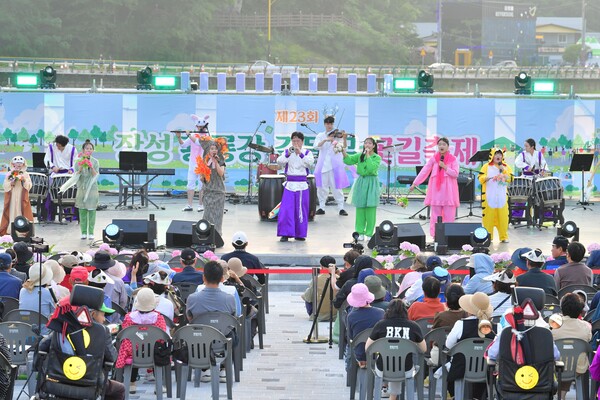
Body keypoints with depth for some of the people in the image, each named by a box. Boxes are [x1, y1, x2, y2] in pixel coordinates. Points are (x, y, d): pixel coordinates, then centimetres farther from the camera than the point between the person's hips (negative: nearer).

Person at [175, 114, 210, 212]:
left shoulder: (207, 136, -3)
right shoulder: (193, 136, 11)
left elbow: (198, 142, -21)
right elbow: (183, 145, 11)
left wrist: (189, 135, -19)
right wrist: (179, 137, -5)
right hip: (192, 163, 5)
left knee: (201, 185, -1)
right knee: (190, 184, 2)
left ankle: (201, 205, 6)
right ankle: (189, 205, 3)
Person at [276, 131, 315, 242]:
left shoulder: (307, 153, 6)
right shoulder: (287, 152, 8)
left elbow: (310, 162, -13)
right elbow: (280, 161, -8)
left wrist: (300, 153, -25)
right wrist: (288, 154, -24)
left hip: (302, 186, 0)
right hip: (289, 185, 0)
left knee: (301, 211, 3)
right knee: (286, 210, -8)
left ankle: (300, 234, 14)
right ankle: (285, 234, -4)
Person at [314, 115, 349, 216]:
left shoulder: (337, 135, 4)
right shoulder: (320, 136, 10)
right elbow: (317, 145, -8)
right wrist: (325, 140, -24)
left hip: (334, 164, -2)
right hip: (323, 164, 2)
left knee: (336, 186, -4)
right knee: (322, 186, 2)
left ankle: (341, 208, -2)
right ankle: (321, 207, 11)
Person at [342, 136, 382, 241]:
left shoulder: (377, 158, -3)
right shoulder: (360, 156, 8)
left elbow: (371, 168, -18)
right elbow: (348, 160, -1)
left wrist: (368, 155, -15)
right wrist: (343, 150, -14)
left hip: (371, 183, -4)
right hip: (360, 182, 4)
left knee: (370, 209, -4)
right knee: (360, 208, 5)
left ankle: (369, 233, 1)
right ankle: (360, 232, 12)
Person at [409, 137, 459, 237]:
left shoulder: (453, 159, 3)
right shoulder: (434, 159, 7)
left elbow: (455, 174, -4)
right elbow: (424, 172, 5)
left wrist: (445, 167, -15)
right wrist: (414, 183, 1)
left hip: (448, 191, -1)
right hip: (436, 190, 1)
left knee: (449, 214, -4)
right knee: (436, 214, 1)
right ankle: (435, 236, 5)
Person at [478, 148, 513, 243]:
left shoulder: (506, 167, 12)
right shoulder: (486, 166, 5)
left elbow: (510, 179, 3)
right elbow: (481, 178, -1)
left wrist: (503, 170, -7)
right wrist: (489, 177, -18)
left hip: (502, 197, 2)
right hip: (489, 197, -2)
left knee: (503, 216, -2)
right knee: (489, 216, -4)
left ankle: (504, 236, 5)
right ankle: (488, 236, 3)